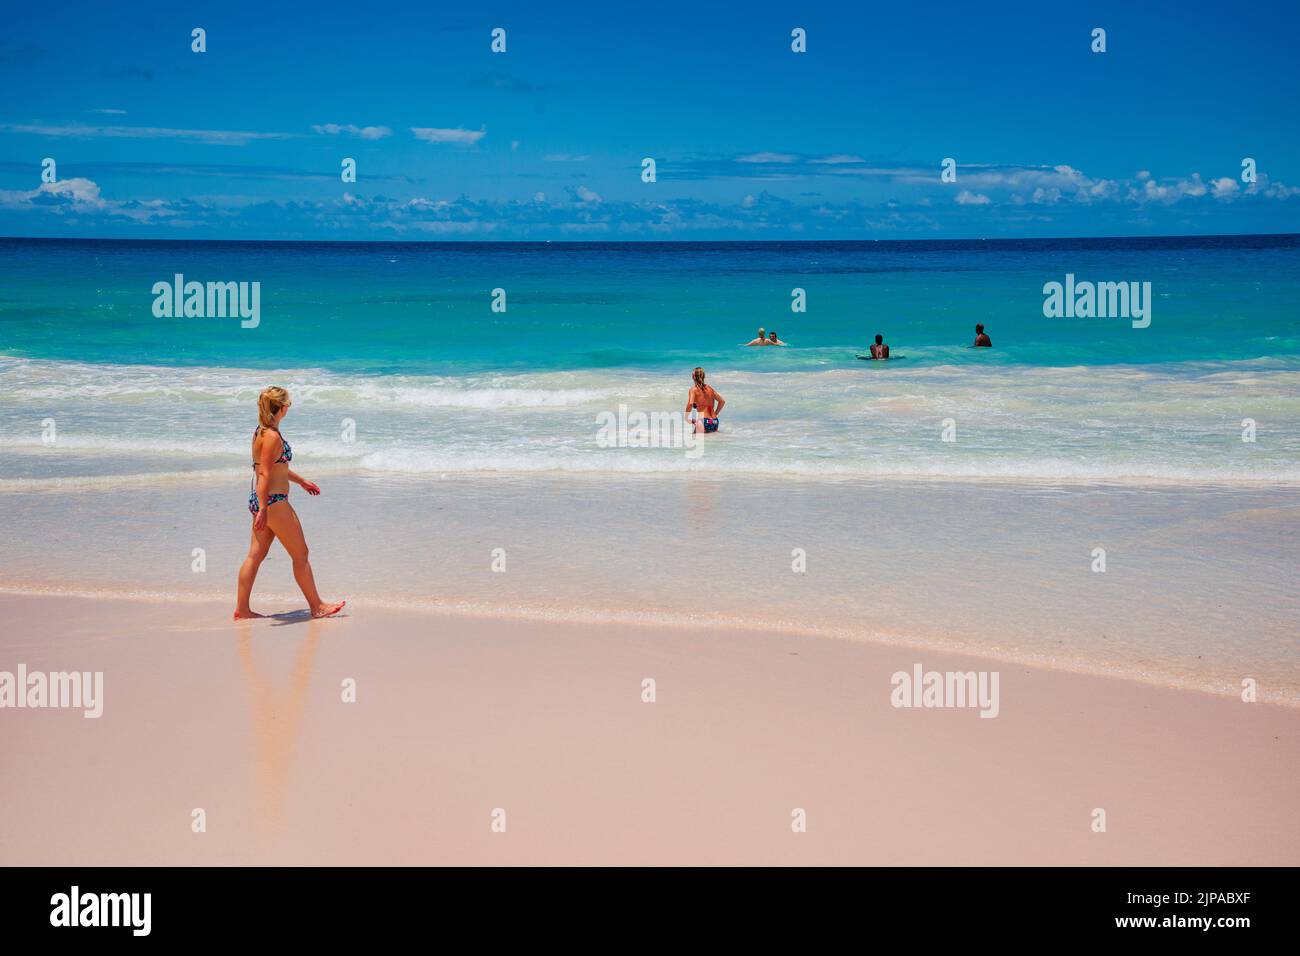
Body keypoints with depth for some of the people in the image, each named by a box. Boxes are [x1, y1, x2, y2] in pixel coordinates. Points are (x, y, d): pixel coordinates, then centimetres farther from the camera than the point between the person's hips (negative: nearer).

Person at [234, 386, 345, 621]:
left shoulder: (261, 432, 12)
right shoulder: (272, 436, -18)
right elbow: (265, 474, -23)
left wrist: (301, 481, 35)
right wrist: (263, 510, -25)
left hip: (260, 500, 10)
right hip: (274, 502, -10)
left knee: (255, 555, 10)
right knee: (300, 555, 2)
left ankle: (242, 609, 11)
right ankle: (317, 606, 11)